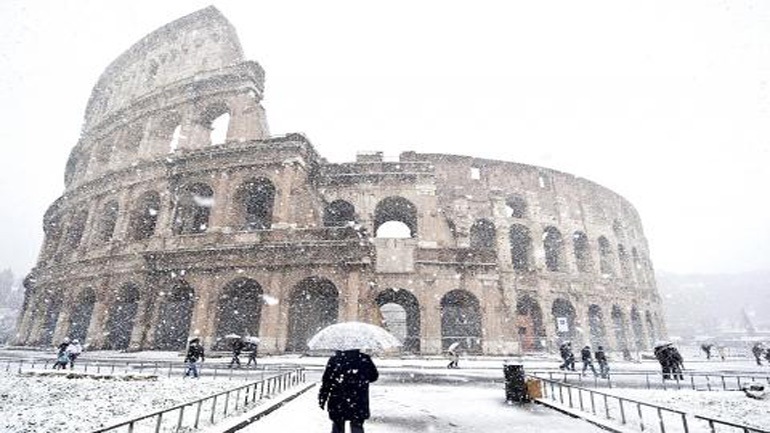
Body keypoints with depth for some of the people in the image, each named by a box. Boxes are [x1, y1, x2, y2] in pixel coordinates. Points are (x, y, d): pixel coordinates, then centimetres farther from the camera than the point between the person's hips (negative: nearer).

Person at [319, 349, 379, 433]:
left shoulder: (334, 359, -8)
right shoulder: (364, 359, -6)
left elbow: (326, 382, -3)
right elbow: (374, 376, 7)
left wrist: (322, 399, 7)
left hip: (337, 403, 0)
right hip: (358, 403, 0)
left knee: (337, 426, 18)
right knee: (357, 426, 11)